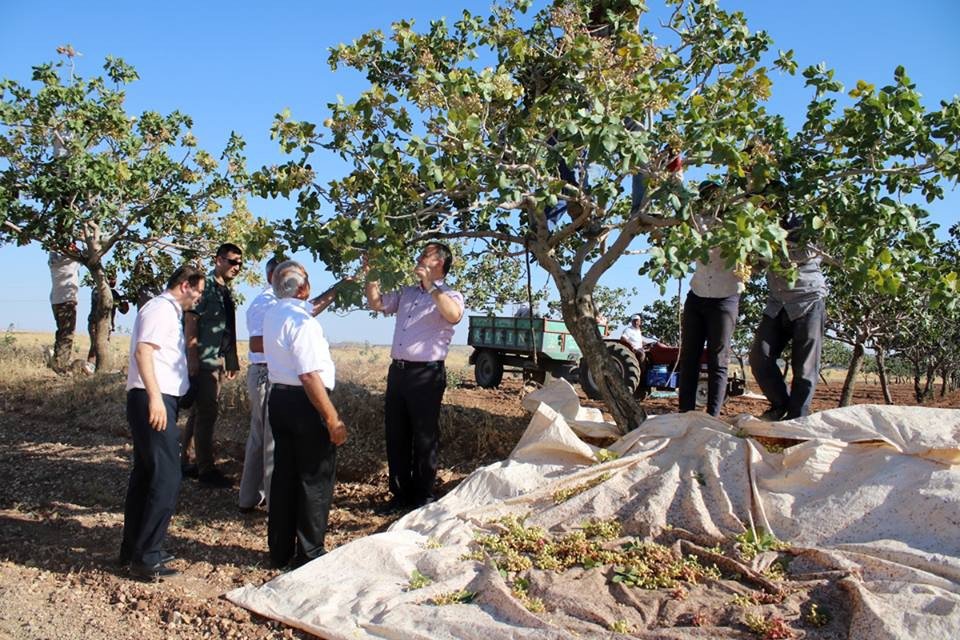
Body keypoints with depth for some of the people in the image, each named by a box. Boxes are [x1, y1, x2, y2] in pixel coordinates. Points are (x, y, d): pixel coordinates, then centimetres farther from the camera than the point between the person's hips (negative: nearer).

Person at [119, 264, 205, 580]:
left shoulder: (169, 311, 20)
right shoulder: (161, 308, -10)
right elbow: (143, 351, -21)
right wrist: (155, 397, -27)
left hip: (156, 400, 11)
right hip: (154, 401, -11)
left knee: (145, 474, 15)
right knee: (166, 478, -9)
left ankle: (133, 549, 25)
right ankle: (146, 557, -3)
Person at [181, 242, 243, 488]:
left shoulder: (226, 292, 16)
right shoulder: (205, 285, -9)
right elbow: (190, 322, -14)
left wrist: (232, 362, 16)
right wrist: (192, 359, -18)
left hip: (217, 362, 9)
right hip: (203, 362, -9)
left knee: (201, 413, 14)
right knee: (206, 415, -5)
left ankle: (186, 463, 24)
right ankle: (206, 471, 3)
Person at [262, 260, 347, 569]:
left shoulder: (272, 314, 7)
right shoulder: (302, 322, -19)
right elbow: (310, 376, -24)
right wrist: (334, 420, -22)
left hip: (279, 398, 9)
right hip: (305, 403, -9)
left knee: (284, 475, 16)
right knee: (315, 480, 3)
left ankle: (281, 551, 27)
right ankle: (309, 553, 13)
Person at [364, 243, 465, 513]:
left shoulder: (449, 295, -3)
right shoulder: (407, 293, 18)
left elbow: (454, 315, -25)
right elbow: (375, 302, 23)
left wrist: (430, 286, -26)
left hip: (426, 374, -7)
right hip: (398, 371, 7)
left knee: (424, 438, 2)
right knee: (395, 436, 13)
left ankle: (424, 497, 16)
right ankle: (401, 494, 26)